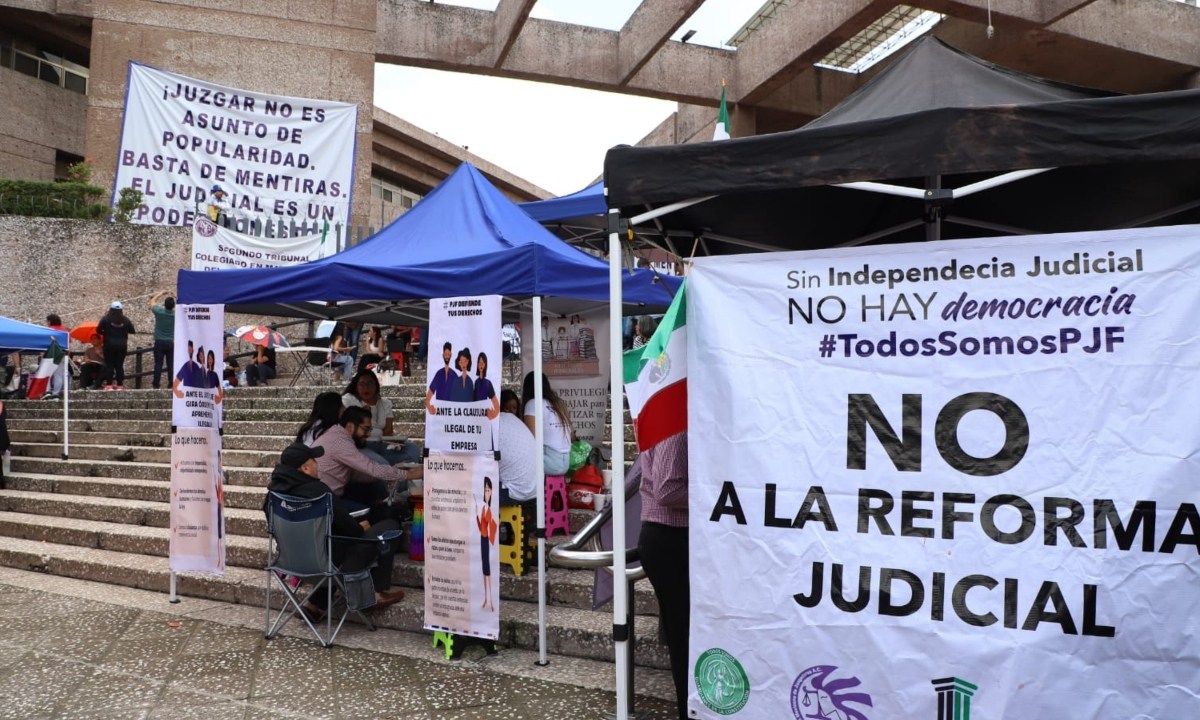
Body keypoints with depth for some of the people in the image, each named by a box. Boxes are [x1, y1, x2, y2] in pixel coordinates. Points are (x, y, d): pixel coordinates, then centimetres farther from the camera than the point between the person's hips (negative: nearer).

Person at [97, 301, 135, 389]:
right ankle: (120, 385, 5)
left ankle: (109, 385, -1)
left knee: (109, 365, 3)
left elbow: (98, 330, -4)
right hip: (122, 345, 2)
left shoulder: (106, 319, -6)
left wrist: (106, 333, 14)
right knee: (119, 365, 6)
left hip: (109, 345, -2)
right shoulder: (125, 320, -1)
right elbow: (132, 331, 4)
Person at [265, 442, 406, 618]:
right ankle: (379, 593, 8)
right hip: (325, 560, -8)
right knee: (389, 526, 0)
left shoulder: (277, 488, 0)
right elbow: (346, 525, -18)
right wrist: (361, 528, 4)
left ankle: (315, 603, 28)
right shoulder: (315, 490, -26)